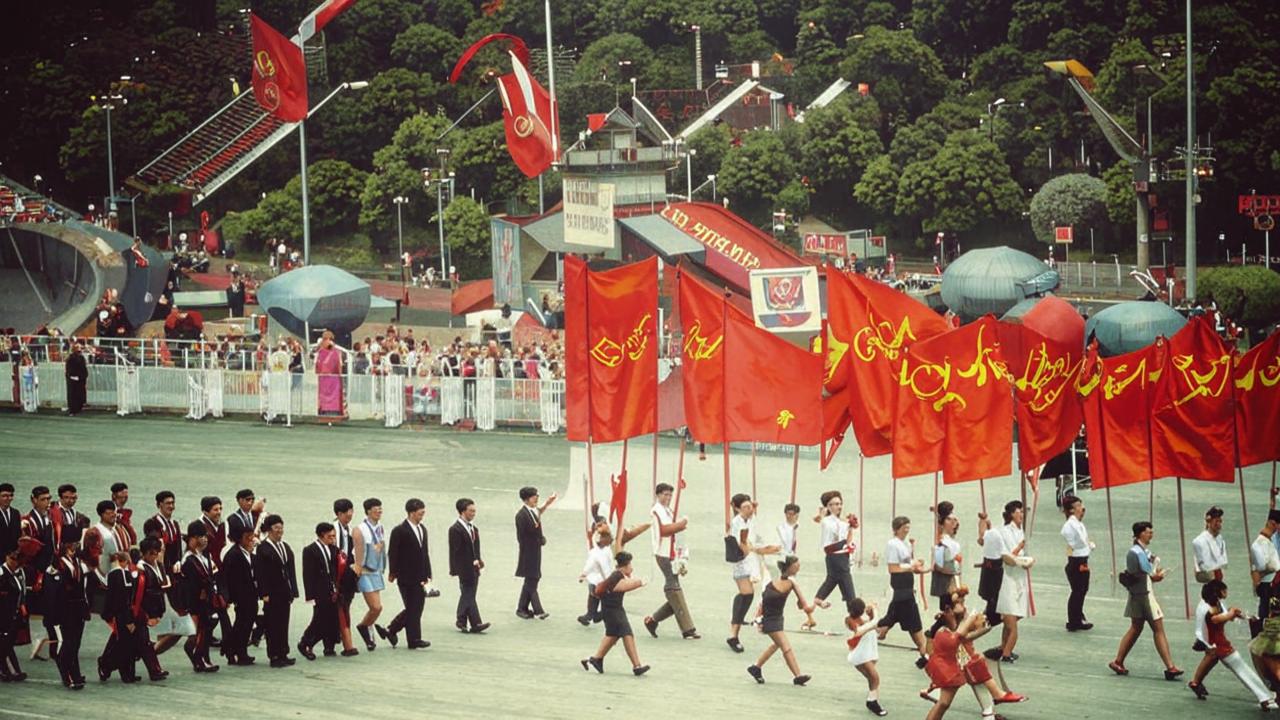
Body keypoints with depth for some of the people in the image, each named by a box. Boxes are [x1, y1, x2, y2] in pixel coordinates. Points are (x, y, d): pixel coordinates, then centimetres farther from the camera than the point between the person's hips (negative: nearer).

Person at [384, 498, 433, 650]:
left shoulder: (422, 529, 13)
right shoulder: (399, 531, -10)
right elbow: (392, 554, -10)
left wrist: (427, 574, 12)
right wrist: (393, 573, -13)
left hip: (420, 578, 8)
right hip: (407, 577, -8)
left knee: (417, 608, 8)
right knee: (412, 609, -5)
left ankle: (391, 631, 19)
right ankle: (414, 639, 2)